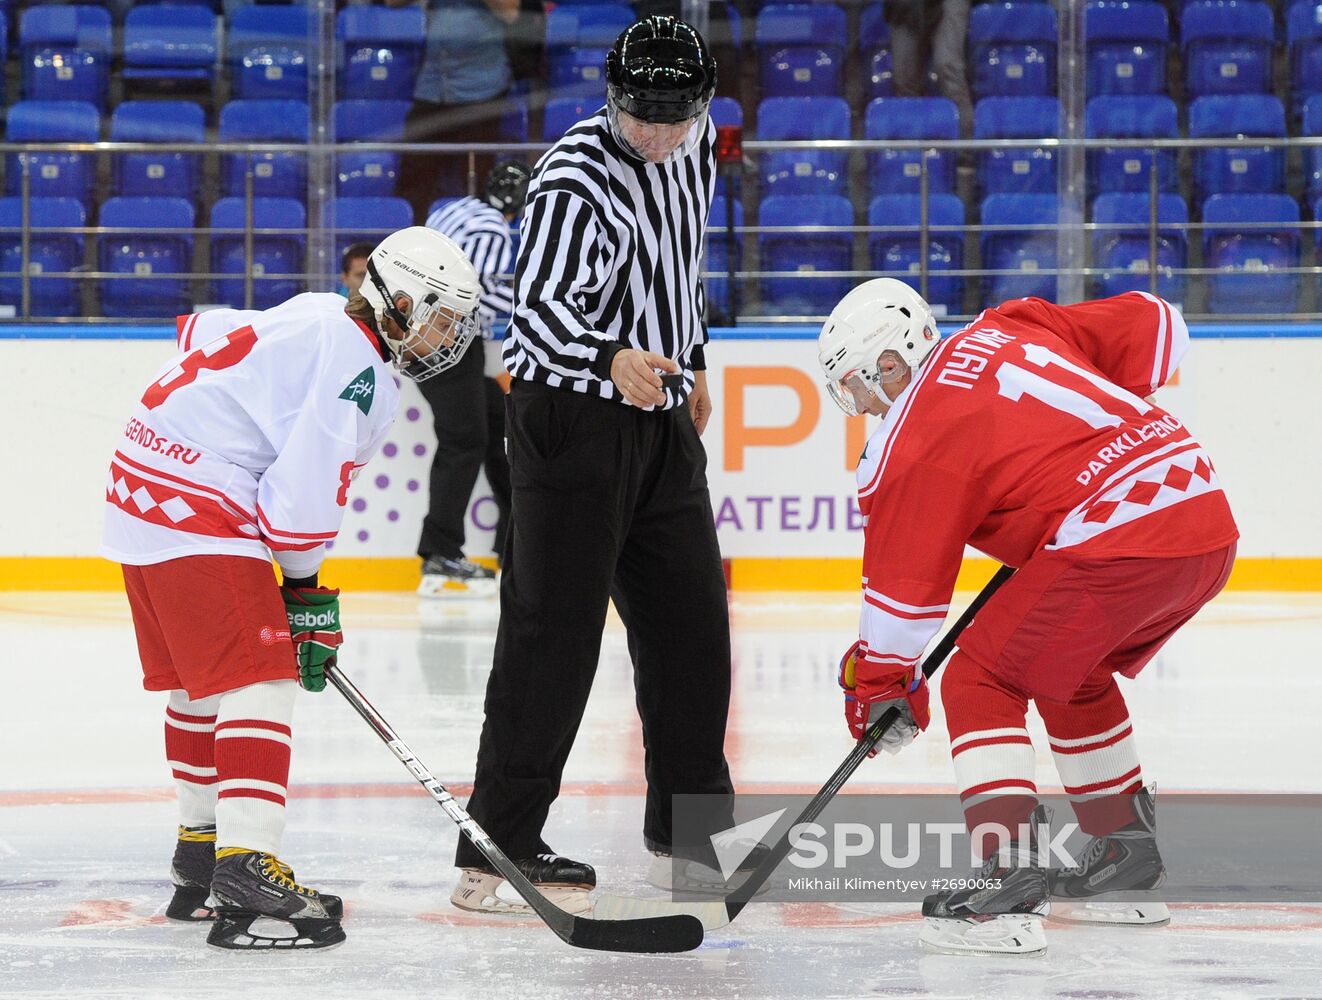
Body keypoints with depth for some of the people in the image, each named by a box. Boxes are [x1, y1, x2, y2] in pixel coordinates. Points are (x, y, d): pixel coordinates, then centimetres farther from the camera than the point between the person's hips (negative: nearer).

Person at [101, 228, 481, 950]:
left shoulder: (314, 319, 16)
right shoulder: (358, 364, -14)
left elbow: (206, 332, 26)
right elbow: (307, 485, -19)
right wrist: (306, 589, -5)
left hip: (141, 493, 11)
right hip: (199, 515, -11)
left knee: (200, 683, 20)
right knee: (259, 680, -15)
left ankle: (199, 853, 31)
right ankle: (245, 874, -25)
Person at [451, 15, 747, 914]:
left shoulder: (695, 148, 6)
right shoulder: (575, 179, -20)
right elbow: (541, 306, -32)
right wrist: (612, 359, -49)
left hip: (661, 419, 8)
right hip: (572, 421, -8)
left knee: (692, 618, 13)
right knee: (555, 630, -11)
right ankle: (495, 853, -9)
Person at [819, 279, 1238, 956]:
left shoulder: (916, 438, -1)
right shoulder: (1004, 331, 19)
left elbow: (905, 580, 2)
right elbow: (1152, 323, 22)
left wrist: (880, 682, 15)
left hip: (1117, 542, -9)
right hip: (1210, 519, 9)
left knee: (980, 683, 0)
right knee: (1070, 673, 29)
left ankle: (1008, 887, -13)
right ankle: (1129, 859, 35)